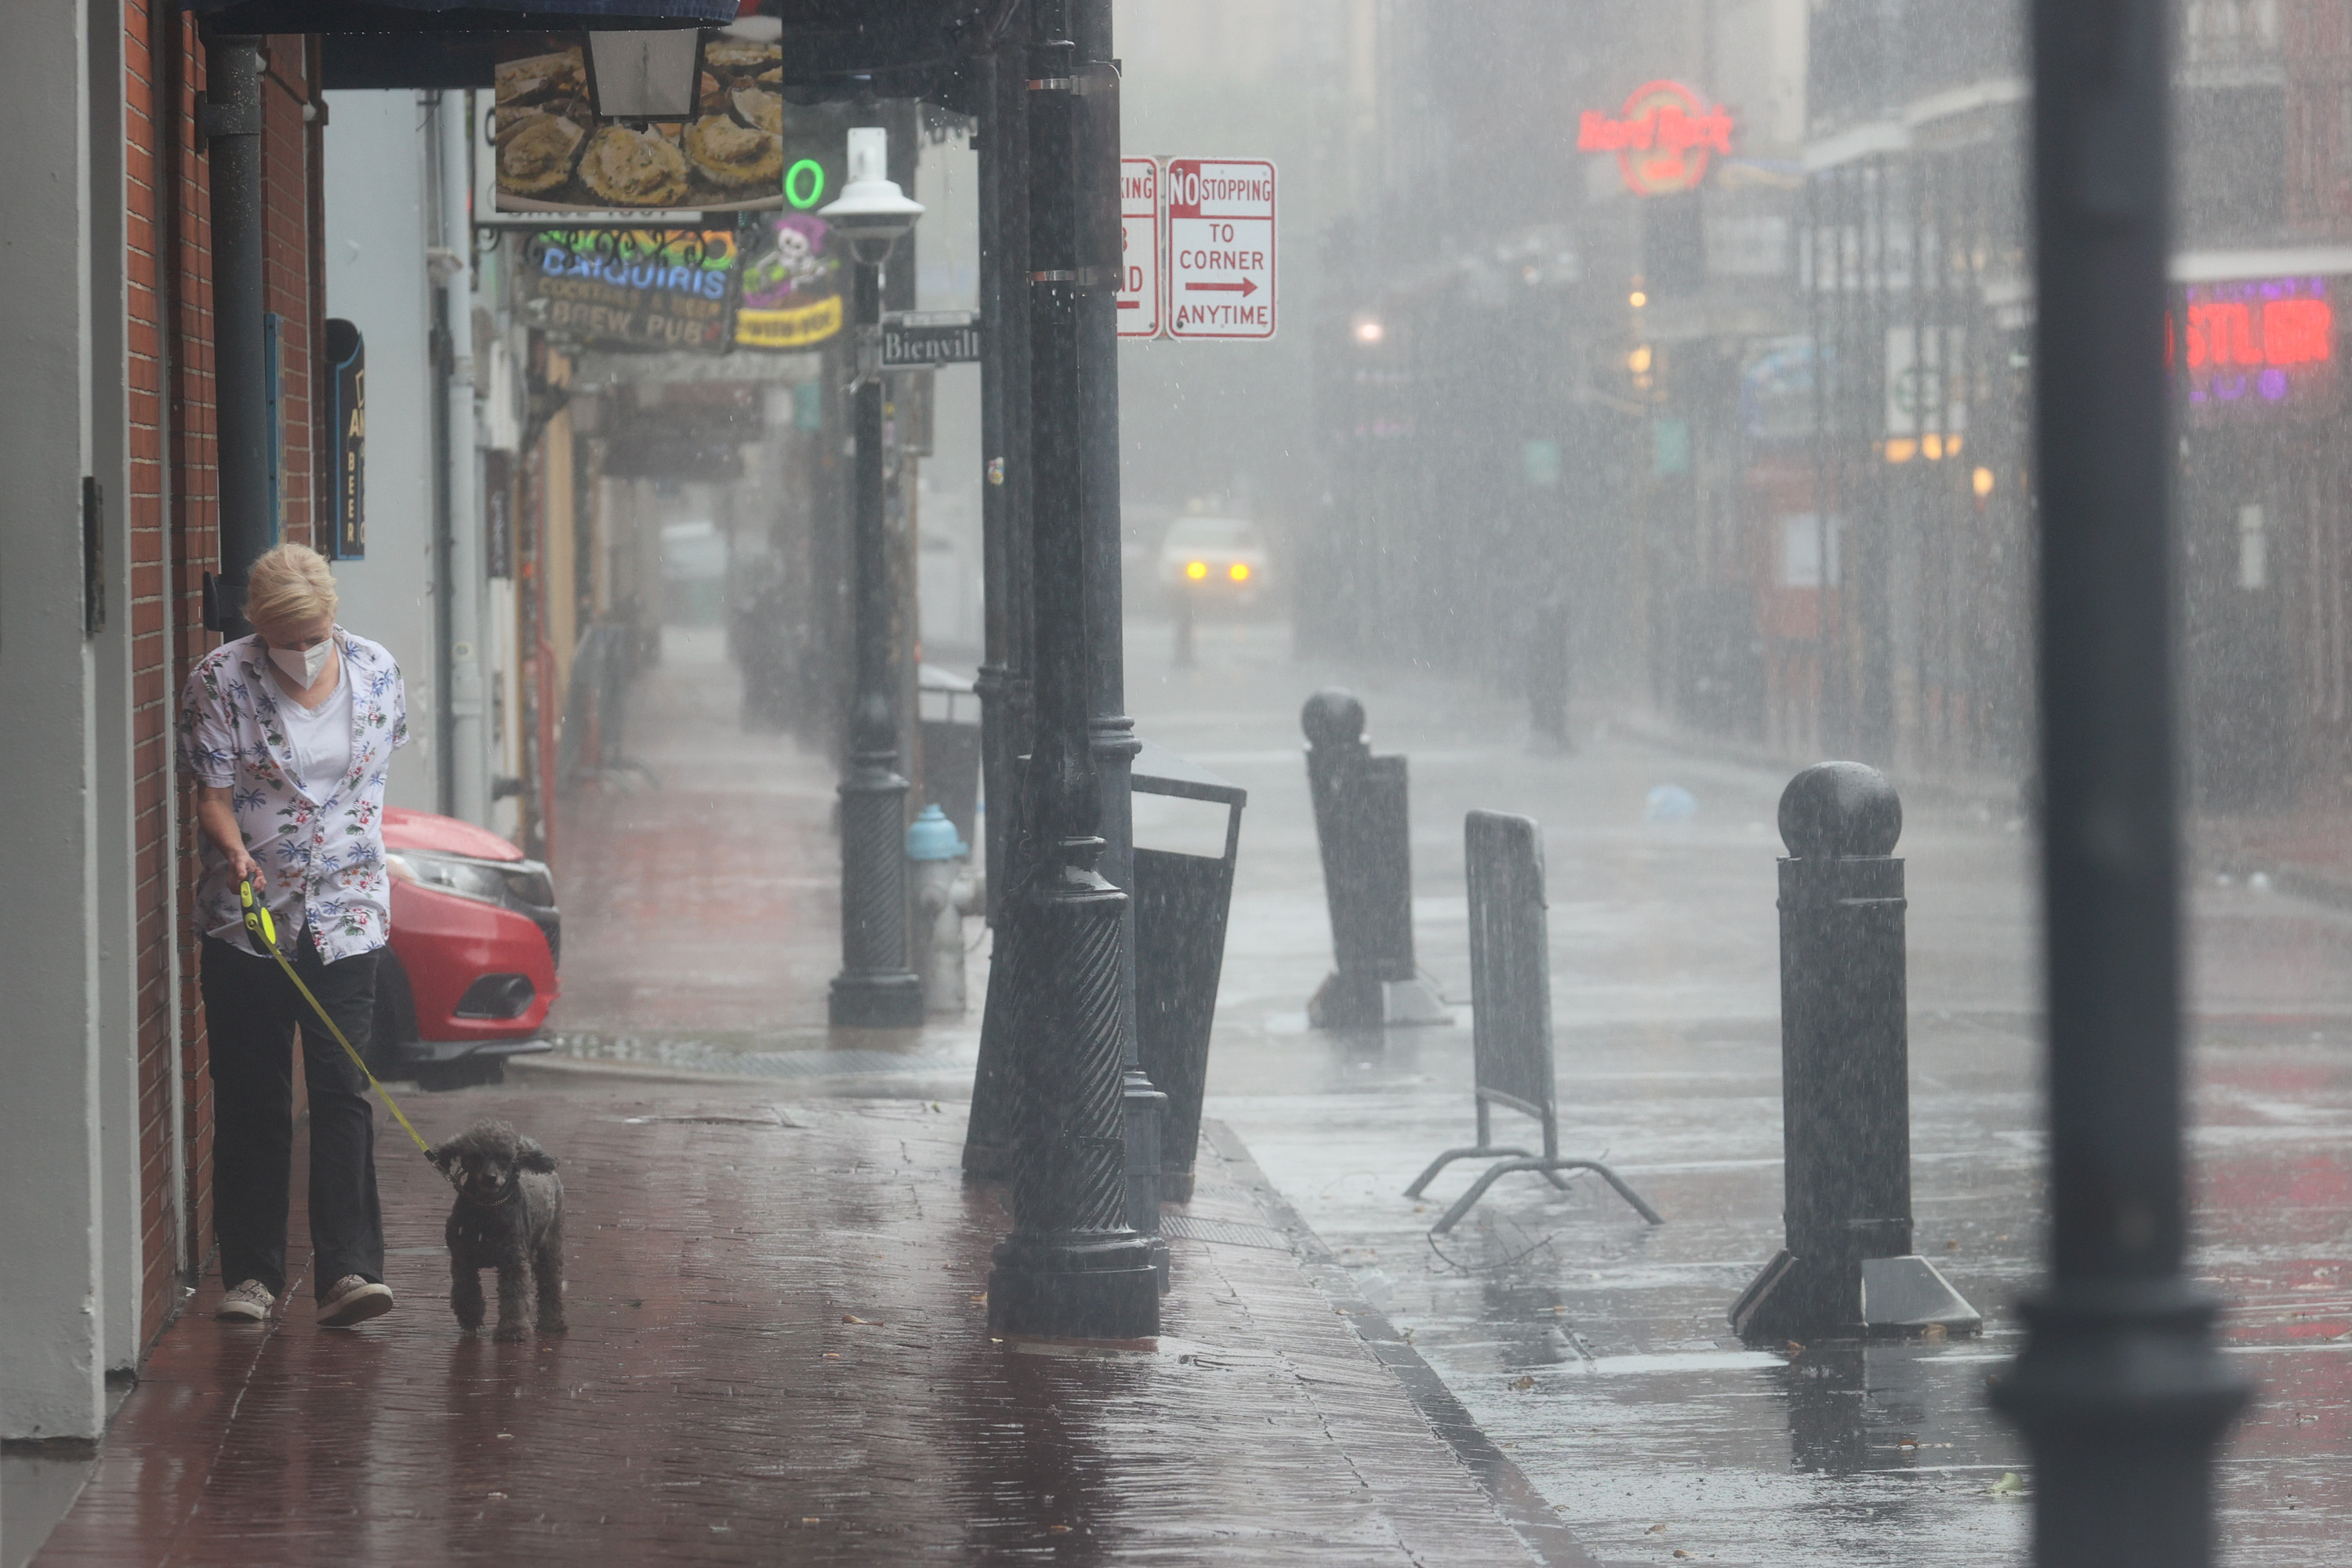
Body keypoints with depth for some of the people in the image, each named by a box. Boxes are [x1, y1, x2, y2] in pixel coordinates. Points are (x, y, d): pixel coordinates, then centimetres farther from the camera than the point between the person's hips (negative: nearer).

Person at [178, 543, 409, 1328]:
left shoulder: (376, 672, 1)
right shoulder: (220, 681, -8)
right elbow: (211, 795, -8)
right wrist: (236, 852, -27)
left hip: (344, 914, 1)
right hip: (245, 913, -1)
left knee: (343, 1090, -8)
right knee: (251, 1099, 4)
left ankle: (346, 1271, -12)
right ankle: (252, 1272, 12)